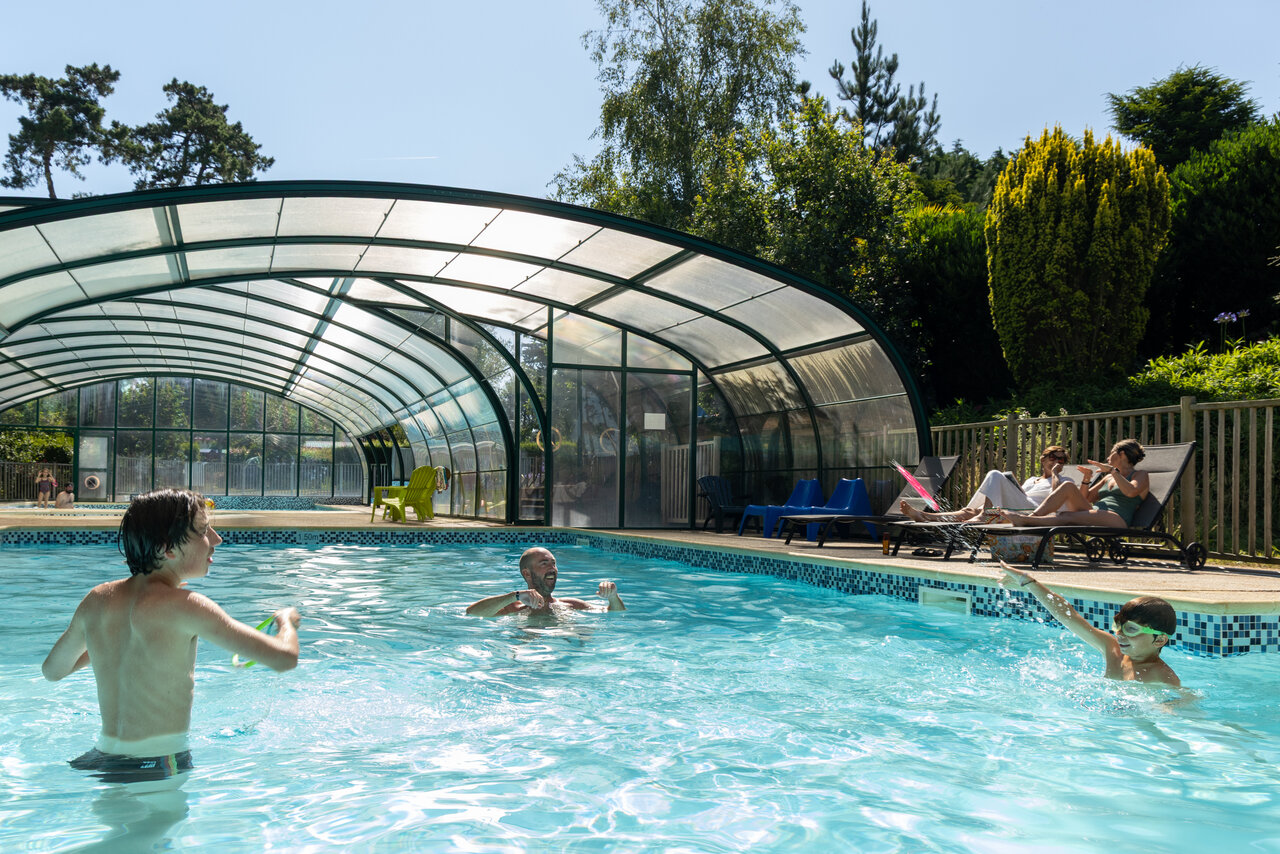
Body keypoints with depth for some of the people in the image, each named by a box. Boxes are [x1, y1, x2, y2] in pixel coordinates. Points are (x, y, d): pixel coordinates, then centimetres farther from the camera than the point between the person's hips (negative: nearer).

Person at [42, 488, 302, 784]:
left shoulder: (97, 599, 0)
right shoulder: (184, 606, -20)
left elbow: (52, 670, 20)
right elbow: (285, 658, -20)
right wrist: (287, 620, 3)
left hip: (104, 757, 8)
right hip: (158, 769, -8)